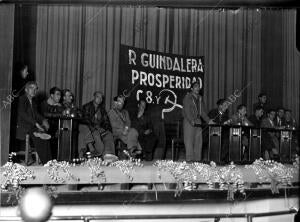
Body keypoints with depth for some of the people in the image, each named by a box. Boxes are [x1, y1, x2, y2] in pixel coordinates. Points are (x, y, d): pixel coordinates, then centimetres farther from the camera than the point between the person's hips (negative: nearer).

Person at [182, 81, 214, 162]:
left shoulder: (199, 98, 17)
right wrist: (192, 121, -22)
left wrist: (208, 120, 6)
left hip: (198, 121, 6)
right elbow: (187, 111, -12)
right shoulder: (187, 97, -3)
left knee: (198, 141, 2)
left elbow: (202, 111, 17)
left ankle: (197, 159, 5)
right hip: (189, 121, -6)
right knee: (189, 140, -8)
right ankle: (189, 159, -6)